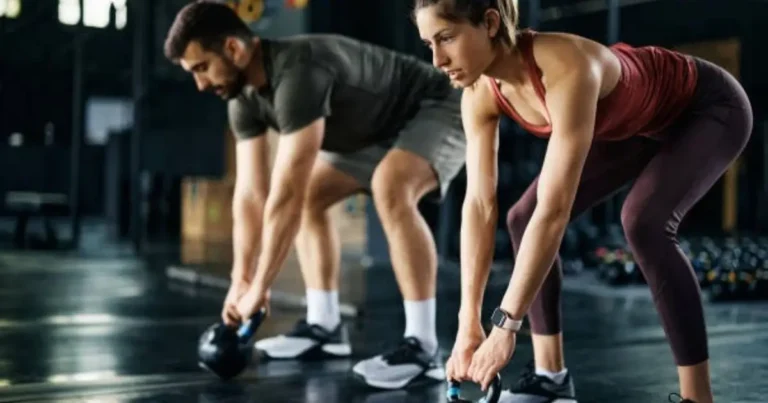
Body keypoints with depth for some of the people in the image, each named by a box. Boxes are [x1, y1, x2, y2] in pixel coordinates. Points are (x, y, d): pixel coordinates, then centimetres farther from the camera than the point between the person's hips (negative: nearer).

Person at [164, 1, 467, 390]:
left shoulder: (297, 73, -36)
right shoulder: (244, 98, -7)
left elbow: (286, 191, -37)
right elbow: (251, 193, -4)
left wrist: (259, 288, -32)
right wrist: (240, 281, -8)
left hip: (438, 109, -10)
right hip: (380, 128, 10)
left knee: (391, 189, -35)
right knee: (310, 196, 8)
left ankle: (422, 347, -30)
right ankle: (325, 327, 11)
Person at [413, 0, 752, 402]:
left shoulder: (566, 69, -42)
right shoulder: (481, 94, -19)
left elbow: (555, 210, -43)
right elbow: (480, 204, -18)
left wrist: (505, 326, -42)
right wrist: (468, 323, -20)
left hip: (710, 108, -7)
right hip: (641, 122, 7)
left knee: (643, 222, -33)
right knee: (523, 218, -4)